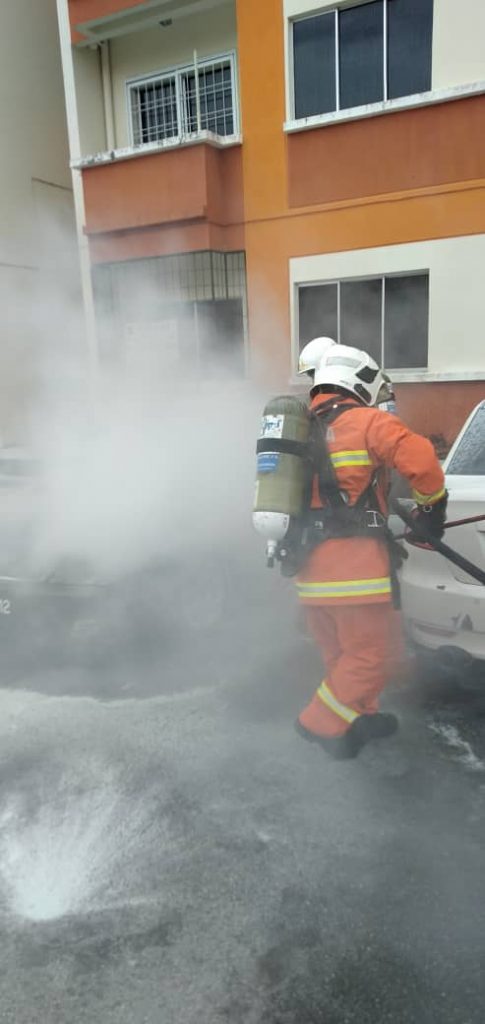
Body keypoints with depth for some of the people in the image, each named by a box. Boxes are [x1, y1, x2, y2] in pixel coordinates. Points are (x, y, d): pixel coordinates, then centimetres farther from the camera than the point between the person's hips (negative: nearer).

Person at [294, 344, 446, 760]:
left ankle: (361, 717, 33)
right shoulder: (367, 421, -5)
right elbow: (420, 459, -17)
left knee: (340, 654, 20)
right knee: (370, 656, 3)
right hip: (354, 563, -8)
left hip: (310, 566, 8)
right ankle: (322, 724, 4)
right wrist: (433, 505, 1)